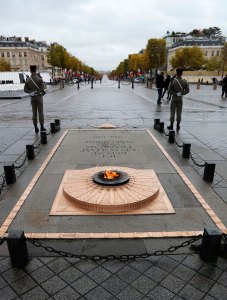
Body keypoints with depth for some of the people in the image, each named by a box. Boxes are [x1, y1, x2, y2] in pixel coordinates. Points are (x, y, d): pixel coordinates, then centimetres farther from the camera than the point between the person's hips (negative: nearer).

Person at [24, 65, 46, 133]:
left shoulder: (28, 80, 0)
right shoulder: (39, 79, -10)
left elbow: (25, 89, -1)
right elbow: (42, 89, -11)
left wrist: (31, 92, -2)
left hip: (32, 98, 3)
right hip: (39, 97, -3)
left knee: (34, 113, 8)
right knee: (40, 112, 3)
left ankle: (36, 127, 10)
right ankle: (41, 127, 2)